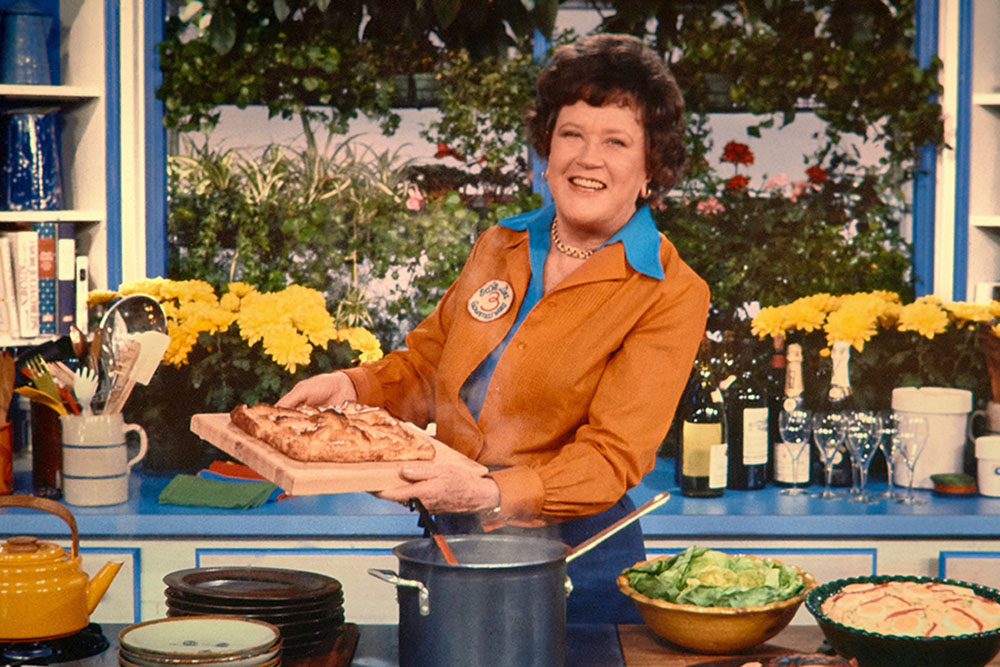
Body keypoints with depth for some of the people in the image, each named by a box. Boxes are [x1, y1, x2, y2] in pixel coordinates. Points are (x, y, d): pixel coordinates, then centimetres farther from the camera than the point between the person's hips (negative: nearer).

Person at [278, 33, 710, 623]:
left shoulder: (672, 297, -11)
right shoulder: (499, 249, 7)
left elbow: (611, 457, -18)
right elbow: (429, 361, 20)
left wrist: (491, 494, -33)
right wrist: (352, 387, 0)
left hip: (575, 560, -5)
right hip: (453, 550, 5)